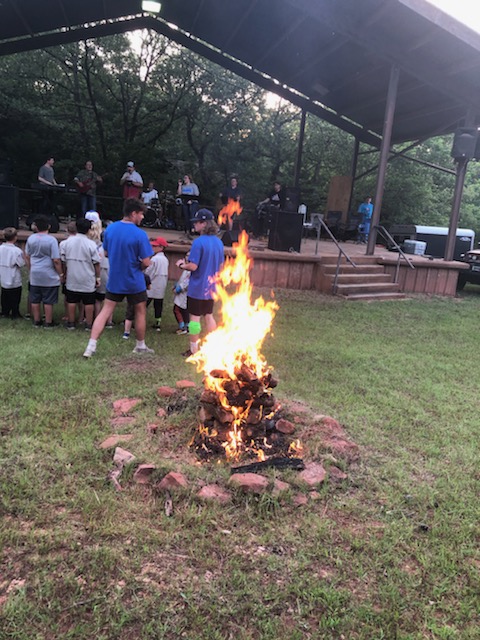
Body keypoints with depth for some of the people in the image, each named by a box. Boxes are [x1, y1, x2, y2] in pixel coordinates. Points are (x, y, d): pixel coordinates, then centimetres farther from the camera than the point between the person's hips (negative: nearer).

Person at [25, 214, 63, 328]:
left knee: (35, 300, 13)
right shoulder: (51, 240, -14)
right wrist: (61, 274, -4)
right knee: (48, 301, 4)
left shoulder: (30, 239, 1)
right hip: (49, 276, -5)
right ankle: (48, 323, 12)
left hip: (34, 275, 5)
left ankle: (36, 321, 22)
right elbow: (56, 260, -15)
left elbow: (27, 257, 11)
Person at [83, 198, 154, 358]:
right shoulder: (140, 234, -19)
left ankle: (91, 346, 1)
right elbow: (146, 262, -17)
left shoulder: (110, 228, -3)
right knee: (140, 312, 15)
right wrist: (140, 267, 5)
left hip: (114, 280, 4)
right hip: (134, 282, -4)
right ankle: (140, 346, 28)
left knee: (105, 311, 8)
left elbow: (106, 253, 9)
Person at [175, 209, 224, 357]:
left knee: (194, 317, 3)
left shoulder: (199, 242, -19)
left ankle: (194, 350, 11)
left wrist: (182, 265, -1)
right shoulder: (218, 242, 4)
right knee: (209, 316, 18)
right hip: (211, 287, 7)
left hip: (197, 288, -7)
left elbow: (193, 266, -20)